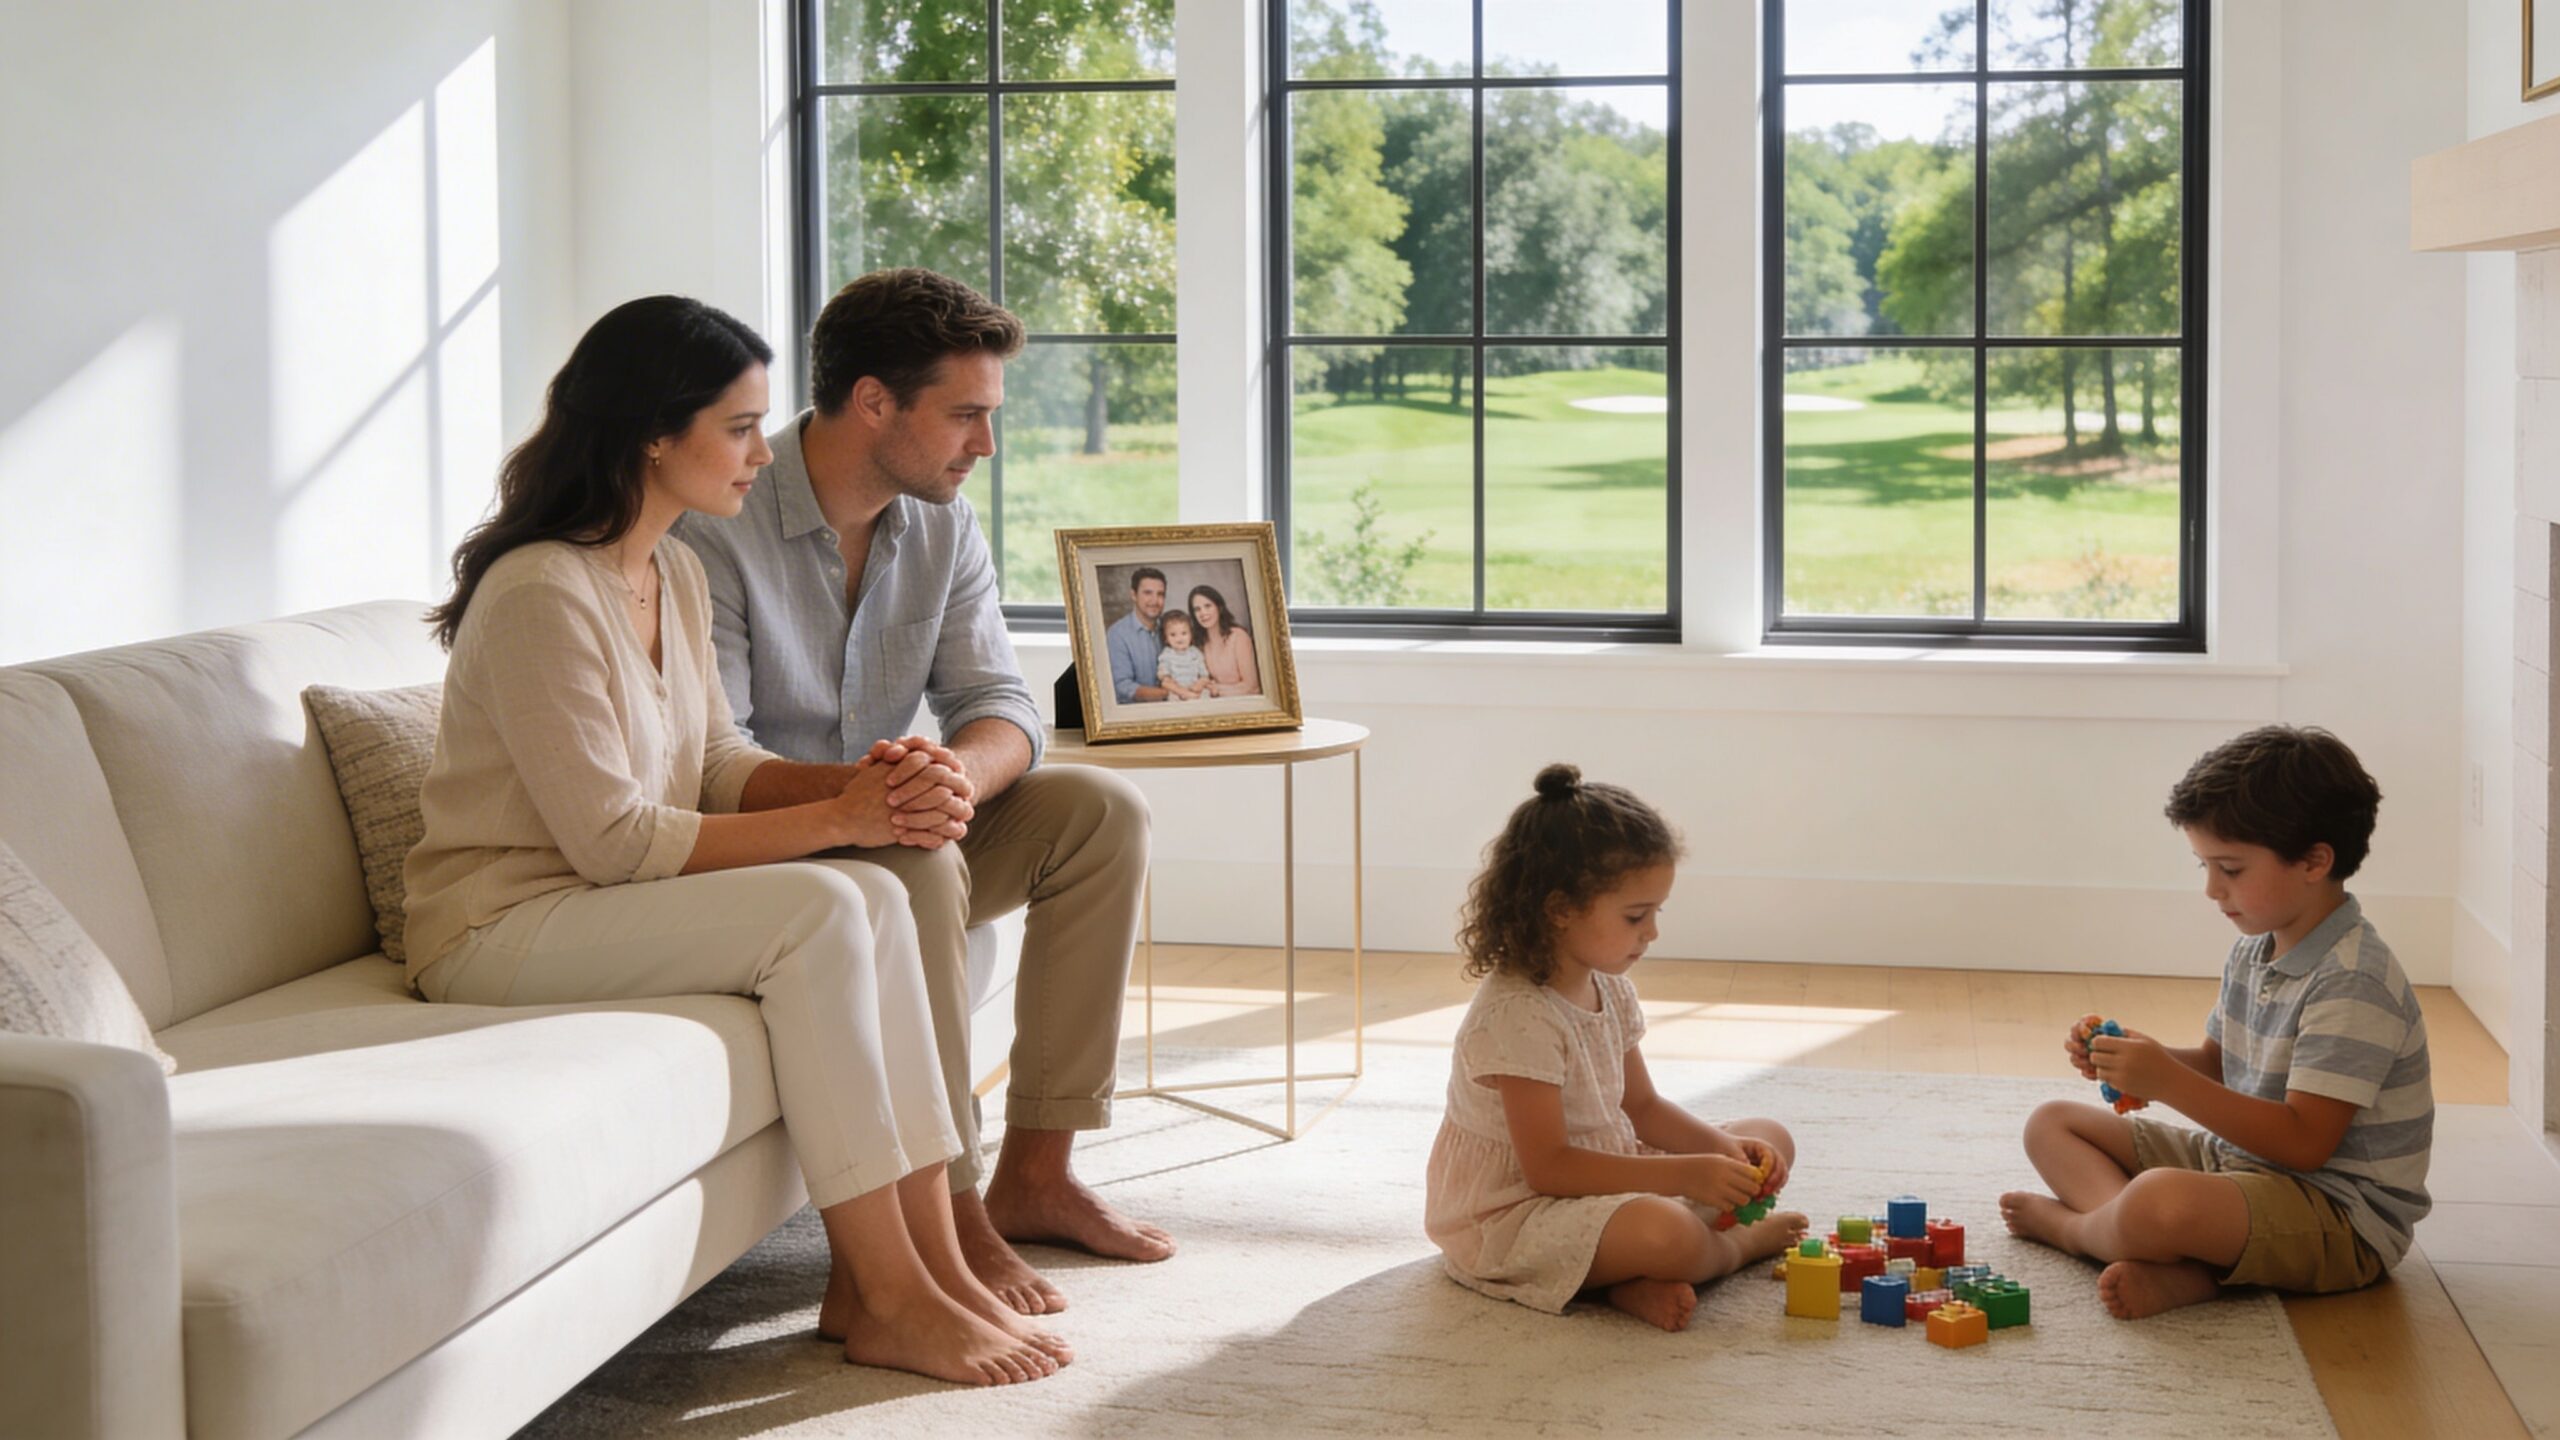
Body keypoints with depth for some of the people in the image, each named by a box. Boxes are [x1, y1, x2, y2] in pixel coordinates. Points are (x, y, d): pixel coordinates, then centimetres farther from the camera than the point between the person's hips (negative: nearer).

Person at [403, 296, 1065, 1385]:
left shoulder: (675, 575, 9)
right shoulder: (541, 593, -20)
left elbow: (717, 764, 12)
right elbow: (613, 841, -22)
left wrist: (853, 786, -9)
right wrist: (831, 822, -19)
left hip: (613, 902, 8)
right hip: (500, 927, -8)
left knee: (875, 896, -15)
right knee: (818, 911, -26)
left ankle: (925, 1255, -15)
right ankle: (887, 1301, -20)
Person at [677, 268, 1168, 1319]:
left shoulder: (944, 527, 2)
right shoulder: (715, 529, -21)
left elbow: (1003, 707, -6)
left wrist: (953, 775, -31)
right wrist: (852, 793, -45)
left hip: (890, 831, 7)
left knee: (1102, 810, -10)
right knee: (915, 863, -35)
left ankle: (1033, 1170, -8)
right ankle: (949, 1214, -27)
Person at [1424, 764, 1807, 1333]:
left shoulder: (1609, 989, 5)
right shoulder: (1517, 1017, -25)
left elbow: (1643, 1105, 16)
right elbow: (1549, 1167, -27)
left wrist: (1723, 1149, -3)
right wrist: (1685, 1174, -29)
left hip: (1602, 1176, 11)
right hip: (1511, 1216, -11)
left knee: (1770, 1140, 11)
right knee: (1667, 1232, -39)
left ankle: (1645, 1281, -13)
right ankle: (1746, 1242, 1)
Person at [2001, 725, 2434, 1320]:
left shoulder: (2353, 983, -23)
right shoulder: (2254, 951, 7)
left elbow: (2304, 1143, -26)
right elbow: (2217, 1064, 19)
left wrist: (2169, 1081, -26)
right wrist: (2137, 1058, -2)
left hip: (2340, 1215, -10)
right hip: (2235, 1159, 10)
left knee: (2160, 1204, -39)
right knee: (2051, 1124, 9)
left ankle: (2065, 1221, -1)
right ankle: (2177, 1267, -16)